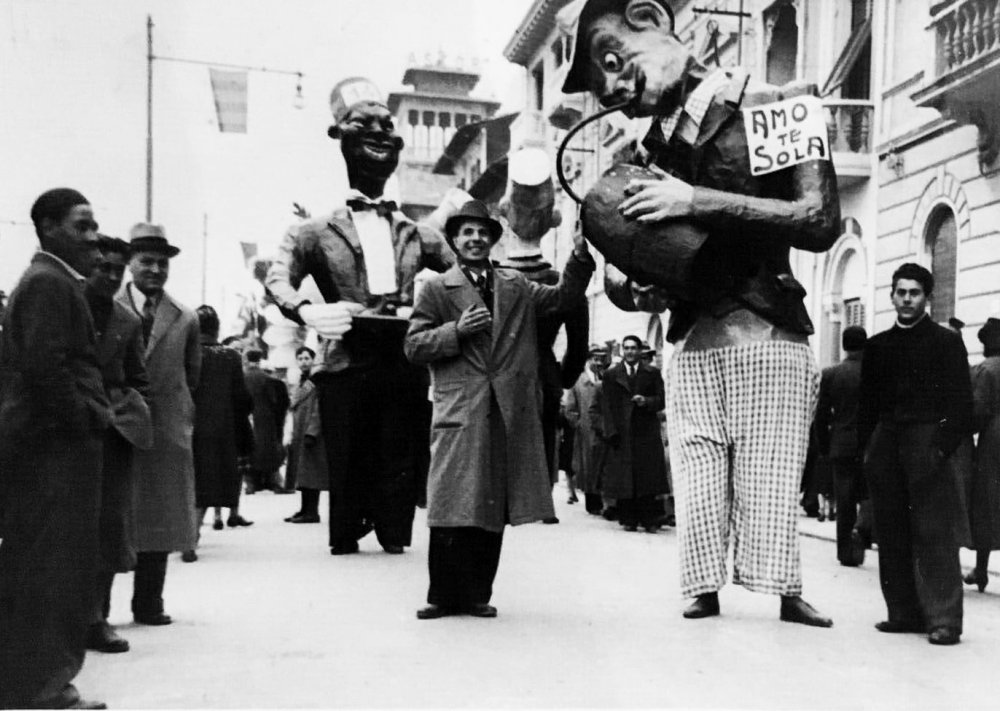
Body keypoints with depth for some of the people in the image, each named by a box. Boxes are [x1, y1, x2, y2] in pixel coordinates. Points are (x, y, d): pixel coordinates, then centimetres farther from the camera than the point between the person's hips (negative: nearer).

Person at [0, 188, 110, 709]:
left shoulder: (57, 281, 20)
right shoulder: (49, 282, -12)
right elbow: (44, 367, -22)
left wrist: (94, 413, 11)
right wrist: (90, 416, -13)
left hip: (59, 442, 10)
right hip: (53, 445, -10)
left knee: (49, 570, 13)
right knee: (46, 569, -4)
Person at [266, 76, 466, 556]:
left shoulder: (416, 234, 17)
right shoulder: (318, 232, 7)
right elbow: (278, 277, -3)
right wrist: (306, 311, -21)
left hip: (404, 365, 2)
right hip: (347, 365, -2)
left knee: (399, 459, 3)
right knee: (347, 462, 2)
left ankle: (393, 535, 12)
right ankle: (344, 537, 14)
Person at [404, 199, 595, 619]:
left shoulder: (516, 287, 19)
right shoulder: (436, 289, 9)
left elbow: (563, 298, 11)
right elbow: (413, 347, 4)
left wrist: (580, 260, -4)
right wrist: (456, 330, -10)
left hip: (510, 413, 3)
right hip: (459, 412, -3)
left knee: (494, 510, 5)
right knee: (452, 508, -5)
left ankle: (477, 594, 15)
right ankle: (444, 596, 7)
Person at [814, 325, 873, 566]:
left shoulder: (829, 374, -1)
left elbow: (821, 415, 1)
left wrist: (823, 447, 11)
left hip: (841, 447, 2)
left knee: (844, 501, 8)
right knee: (869, 494, 12)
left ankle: (847, 552, 10)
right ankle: (863, 528, -14)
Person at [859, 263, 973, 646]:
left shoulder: (946, 341, 5)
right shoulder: (877, 345, 17)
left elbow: (961, 401, -2)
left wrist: (944, 445, -13)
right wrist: (867, 447, 6)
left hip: (926, 441, -4)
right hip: (885, 444, 5)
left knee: (934, 532, -8)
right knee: (892, 534, 4)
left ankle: (943, 619, -8)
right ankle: (904, 613, 10)